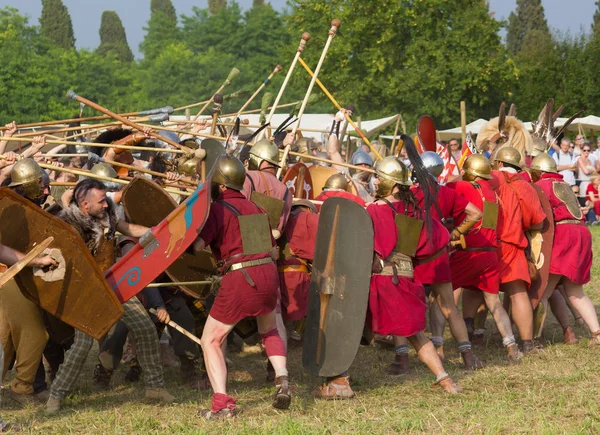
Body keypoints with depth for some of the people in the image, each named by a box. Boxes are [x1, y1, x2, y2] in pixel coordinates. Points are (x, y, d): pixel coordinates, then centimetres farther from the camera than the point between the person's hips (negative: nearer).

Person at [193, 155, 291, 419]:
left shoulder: (218, 209, -5)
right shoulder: (255, 208, 17)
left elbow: (196, 245, -16)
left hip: (239, 279, -6)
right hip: (268, 274, 6)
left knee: (211, 340, 8)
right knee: (269, 330, 32)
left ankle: (222, 403, -4)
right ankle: (282, 379, 9)